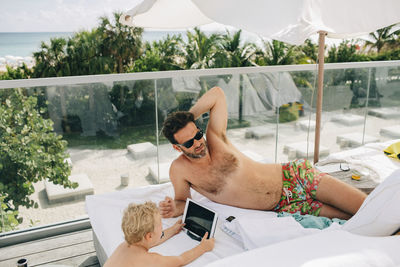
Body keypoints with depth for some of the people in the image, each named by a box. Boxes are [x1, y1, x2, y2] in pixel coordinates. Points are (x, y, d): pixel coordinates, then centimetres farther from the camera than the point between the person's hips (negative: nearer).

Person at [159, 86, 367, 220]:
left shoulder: (215, 138, -8)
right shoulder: (180, 170, -8)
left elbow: (217, 93, -3)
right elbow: (182, 201, 7)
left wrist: (187, 118, -9)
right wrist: (174, 210, -17)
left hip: (292, 176, 1)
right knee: (352, 217, -10)